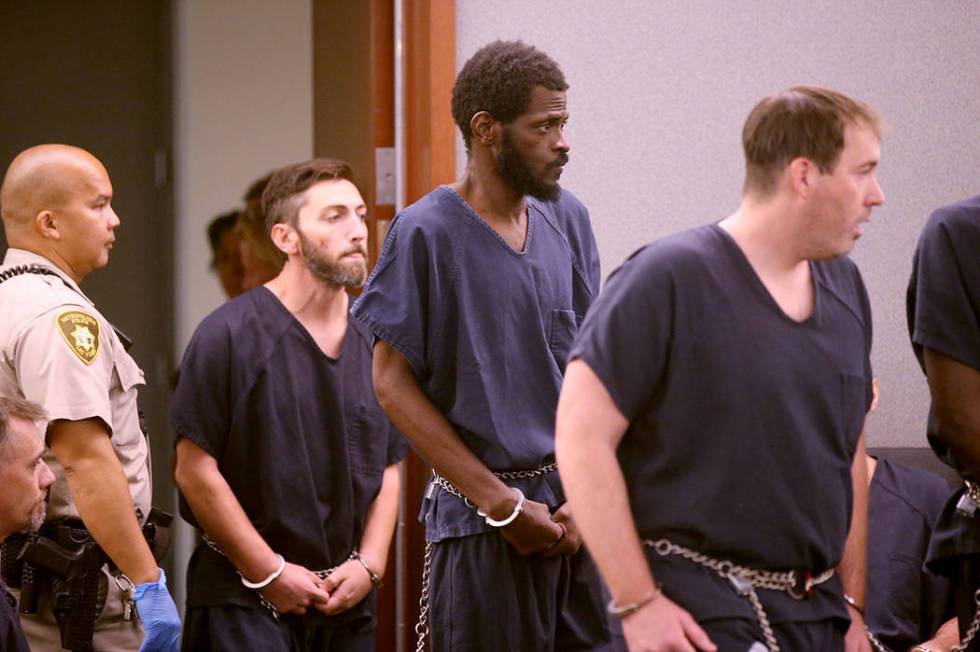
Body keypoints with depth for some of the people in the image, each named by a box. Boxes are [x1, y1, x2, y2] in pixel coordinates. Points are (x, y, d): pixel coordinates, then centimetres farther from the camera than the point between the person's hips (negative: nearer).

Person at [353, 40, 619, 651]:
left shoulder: (568, 220, 8)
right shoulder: (427, 233, -8)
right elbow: (394, 383, -8)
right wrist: (502, 503, -10)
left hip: (575, 509, 5)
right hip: (483, 523, -5)